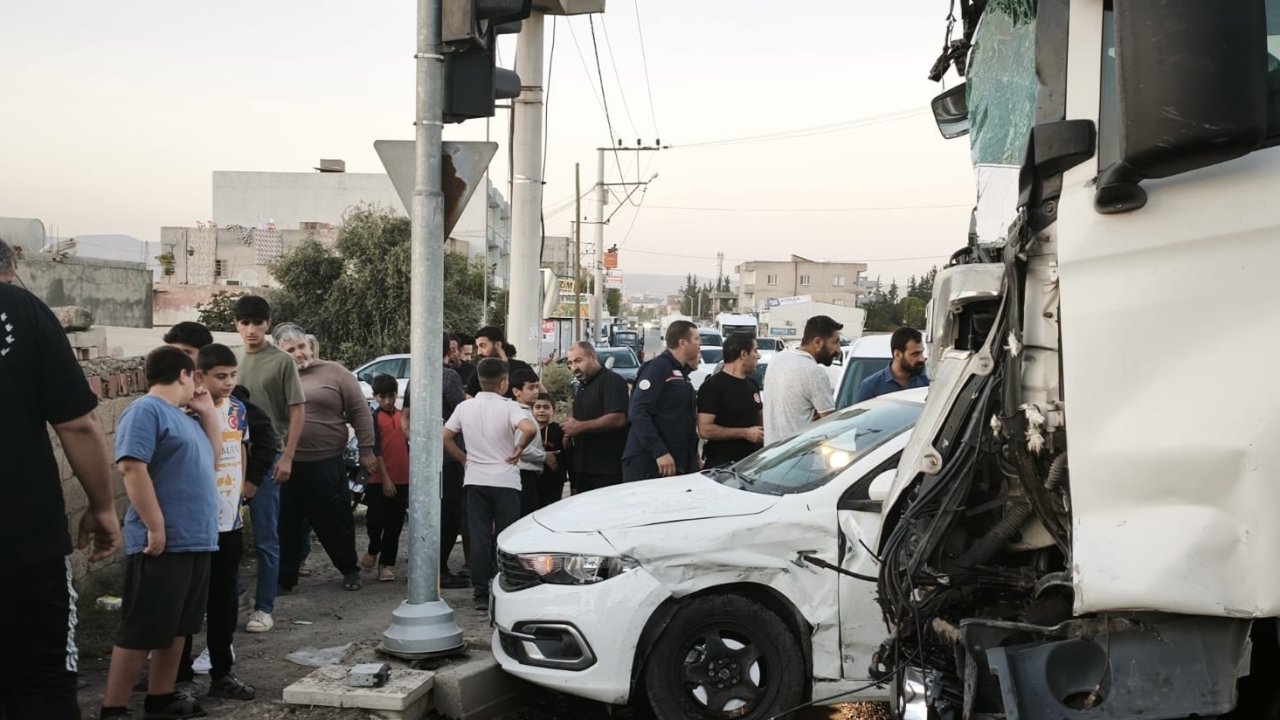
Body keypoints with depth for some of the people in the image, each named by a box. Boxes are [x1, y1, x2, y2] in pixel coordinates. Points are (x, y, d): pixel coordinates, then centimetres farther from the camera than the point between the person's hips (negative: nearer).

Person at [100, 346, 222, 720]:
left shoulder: (182, 416, 17)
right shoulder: (146, 410, -12)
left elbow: (213, 455, 27)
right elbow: (132, 468, -21)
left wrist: (208, 412, 16)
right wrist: (156, 528, -23)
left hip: (195, 541, 9)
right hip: (165, 543, -9)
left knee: (176, 627, 16)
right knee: (141, 631, -4)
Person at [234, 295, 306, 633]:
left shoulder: (282, 361, -5)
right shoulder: (230, 360, 9)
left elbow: (298, 411, -5)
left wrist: (287, 457, -11)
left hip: (266, 457, -4)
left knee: (265, 539, 1)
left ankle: (264, 608, 10)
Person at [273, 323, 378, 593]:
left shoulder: (334, 372, 1)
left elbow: (360, 411, 1)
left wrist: (367, 450, -3)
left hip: (326, 464, -2)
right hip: (285, 464, 2)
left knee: (335, 521, 10)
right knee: (287, 525, 8)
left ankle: (350, 570, 27)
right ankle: (285, 578, 19)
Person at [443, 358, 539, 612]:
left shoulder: (465, 407, 3)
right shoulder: (508, 407, -10)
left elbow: (445, 437, 4)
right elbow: (530, 429, -26)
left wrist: (465, 458, 12)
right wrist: (518, 450, -10)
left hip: (475, 480, 3)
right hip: (505, 481, -3)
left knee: (479, 538, 6)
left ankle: (481, 595, 6)